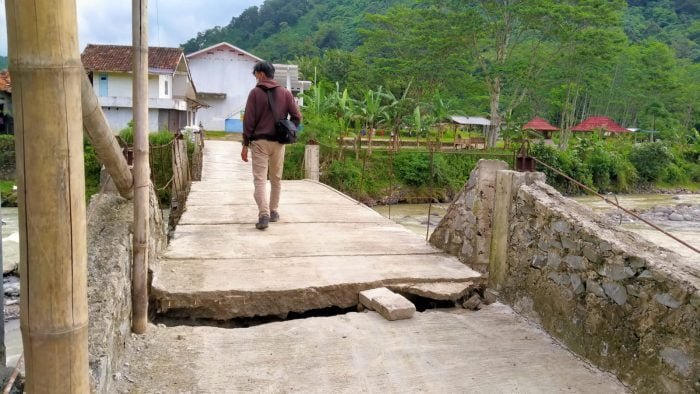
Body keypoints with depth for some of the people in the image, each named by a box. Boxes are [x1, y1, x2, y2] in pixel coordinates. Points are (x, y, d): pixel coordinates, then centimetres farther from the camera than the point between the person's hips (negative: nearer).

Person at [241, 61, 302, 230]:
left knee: (260, 179, -5)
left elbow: (249, 120, -6)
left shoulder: (255, 93, -4)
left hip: (259, 141, -3)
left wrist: (245, 144, -2)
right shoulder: (285, 93, 5)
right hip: (278, 142, 3)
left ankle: (264, 215, -17)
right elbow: (297, 116, 1)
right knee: (276, 179, 16)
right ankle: (273, 211, 25)